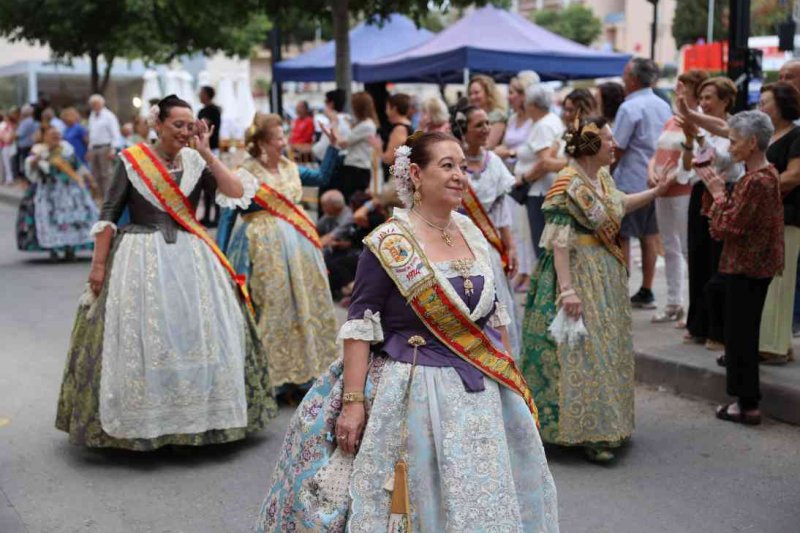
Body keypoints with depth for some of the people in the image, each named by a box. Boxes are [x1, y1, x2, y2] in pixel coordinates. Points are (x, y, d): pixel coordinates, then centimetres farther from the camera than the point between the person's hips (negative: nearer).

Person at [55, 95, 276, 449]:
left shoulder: (195, 160, 4)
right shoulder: (131, 160, -3)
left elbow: (238, 194, -7)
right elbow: (108, 214, -2)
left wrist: (207, 154, -9)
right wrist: (98, 264, -6)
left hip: (191, 258, 3)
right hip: (142, 259, -3)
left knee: (198, 334, 5)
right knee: (140, 339, -1)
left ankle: (199, 414, 19)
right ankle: (140, 421, 12)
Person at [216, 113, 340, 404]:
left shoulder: (289, 168, 9)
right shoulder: (245, 175, -9)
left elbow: (321, 177, 21)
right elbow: (227, 216, -8)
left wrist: (333, 146, 12)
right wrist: (220, 257, -13)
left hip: (298, 246, 7)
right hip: (267, 248, -7)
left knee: (304, 307, 10)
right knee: (273, 311, -1)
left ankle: (301, 374, 22)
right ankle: (276, 381, 10)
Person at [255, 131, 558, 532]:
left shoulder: (473, 233, 6)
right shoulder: (388, 244, -12)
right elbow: (360, 326, -14)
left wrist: (511, 377, 13)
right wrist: (352, 401, -19)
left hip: (483, 394, 6)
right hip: (414, 392, -6)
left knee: (487, 500, 14)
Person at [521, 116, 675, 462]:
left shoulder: (603, 177, 8)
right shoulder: (568, 185, -18)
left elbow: (618, 206, 29)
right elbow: (559, 242, -22)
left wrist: (657, 191, 25)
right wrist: (567, 289, -27)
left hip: (607, 274, 9)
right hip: (580, 274, -9)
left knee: (608, 347, 15)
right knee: (583, 352, -5)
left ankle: (605, 424, 28)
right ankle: (587, 434, 3)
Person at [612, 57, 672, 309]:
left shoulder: (630, 108, -15)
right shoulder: (663, 106, 9)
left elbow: (617, 149, -14)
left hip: (630, 181, -7)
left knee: (622, 238, 0)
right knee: (649, 236, 12)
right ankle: (646, 292, 18)